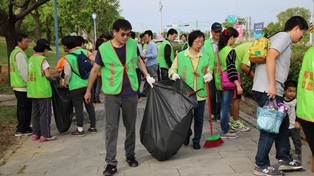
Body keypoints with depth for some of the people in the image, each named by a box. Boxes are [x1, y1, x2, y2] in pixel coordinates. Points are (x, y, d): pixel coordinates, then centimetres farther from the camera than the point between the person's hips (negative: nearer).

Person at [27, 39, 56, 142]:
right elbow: (47, 75, -17)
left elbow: (33, 74, 10)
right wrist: (51, 79, 3)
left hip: (32, 91, 8)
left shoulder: (31, 59, 10)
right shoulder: (42, 59, -12)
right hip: (43, 91, -8)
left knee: (35, 113, 14)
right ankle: (45, 135, 2)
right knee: (45, 113, -1)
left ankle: (35, 134, 20)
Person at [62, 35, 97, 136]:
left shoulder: (68, 58, -11)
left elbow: (67, 74, -12)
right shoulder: (84, 52, 0)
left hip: (76, 87, -4)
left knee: (78, 107, 5)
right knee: (89, 106, 13)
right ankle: (93, 127, 22)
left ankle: (80, 130, 11)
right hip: (88, 84, 4)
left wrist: (65, 83, 6)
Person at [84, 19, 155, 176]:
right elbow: (95, 70, 2)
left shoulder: (133, 44, -2)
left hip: (131, 94, 3)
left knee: (131, 126, 13)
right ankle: (111, 163, 2)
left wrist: (147, 76, 9)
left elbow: (139, 60, 18)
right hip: (112, 95, -3)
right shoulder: (103, 49, -10)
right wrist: (88, 91, 7)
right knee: (111, 128, -3)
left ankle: (130, 155, 30)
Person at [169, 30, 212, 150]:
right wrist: (174, 74, -17)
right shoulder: (180, 56, -2)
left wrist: (209, 75, -8)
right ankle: (187, 134, 33)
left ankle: (196, 140, 26)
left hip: (200, 93, 3)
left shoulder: (204, 57, 8)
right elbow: (172, 69, 4)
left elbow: (208, 72, 14)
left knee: (199, 118, 9)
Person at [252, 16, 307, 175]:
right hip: (268, 90, -10)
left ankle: (283, 159, 26)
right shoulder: (284, 36, -5)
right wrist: (272, 85, -23)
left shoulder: (283, 39, 24)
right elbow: (270, 57, -20)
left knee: (282, 123, 17)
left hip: (273, 90, 10)